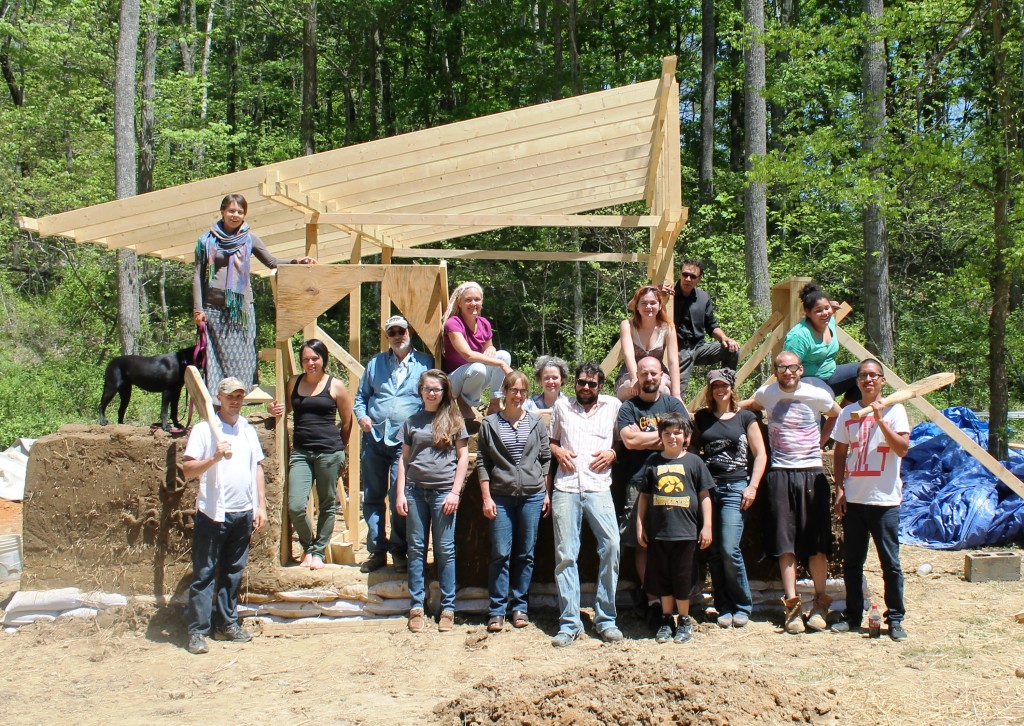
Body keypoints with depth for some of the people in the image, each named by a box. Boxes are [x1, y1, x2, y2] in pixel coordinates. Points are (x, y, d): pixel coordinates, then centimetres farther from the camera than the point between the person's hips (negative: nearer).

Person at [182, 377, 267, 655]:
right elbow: (187, 470, -8)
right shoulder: (204, 429, -3)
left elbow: (257, 467, 18)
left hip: (244, 513, 5)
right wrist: (215, 458, -22)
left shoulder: (248, 430, 15)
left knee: (233, 573, 12)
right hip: (213, 513, -5)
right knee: (204, 574, -2)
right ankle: (197, 631, 1)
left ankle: (227, 624, 21)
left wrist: (261, 505, 12)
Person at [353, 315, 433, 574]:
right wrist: (361, 416, 0)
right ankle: (377, 550, 15)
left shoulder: (425, 363, 7)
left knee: (400, 499, -4)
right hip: (374, 438, 4)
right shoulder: (375, 363, 16)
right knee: (372, 497, 5)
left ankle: (399, 551, 9)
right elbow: (361, 396, 20)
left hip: (406, 442, -3)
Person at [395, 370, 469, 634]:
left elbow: (463, 457, 2)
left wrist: (455, 492, -5)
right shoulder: (413, 421, 11)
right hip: (415, 490, 2)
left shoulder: (454, 420, 5)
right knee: (416, 548, 4)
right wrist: (400, 493, 4)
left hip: (443, 490, -2)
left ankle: (448, 608, 7)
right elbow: (404, 458, 12)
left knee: (445, 550, 1)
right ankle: (416, 606, 9)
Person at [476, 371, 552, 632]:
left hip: (532, 495, 2)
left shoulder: (537, 423, 8)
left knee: (526, 554, 6)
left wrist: (547, 494, 6)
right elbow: (482, 463, 3)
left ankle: (520, 606, 16)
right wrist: (486, 498, -3)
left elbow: (545, 459, 11)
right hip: (501, 496, -1)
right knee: (500, 554, -3)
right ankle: (497, 610, 5)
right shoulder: (489, 424, 4)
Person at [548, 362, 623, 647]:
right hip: (565, 488, 1)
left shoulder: (613, 405, 13)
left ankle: (605, 619, -2)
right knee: (565, 555, -3)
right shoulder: (561, 405, 16)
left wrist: (613, 453, -2)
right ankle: (569, 623, 4)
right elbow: (550, 440, 23)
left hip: (598, 487, -1)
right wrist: (557, 451, 3)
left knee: (611, 545, -15)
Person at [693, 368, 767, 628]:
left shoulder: (745, 417, 6)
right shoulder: (701, 418, 11)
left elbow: (760, 454, 6)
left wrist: (752, 487, -4)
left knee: (730, 549, -13)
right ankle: (724, 608, 13)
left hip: (735, 487, -3)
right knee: (713, 552, 2)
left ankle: (742, 607, 3)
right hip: (707, 487, 3)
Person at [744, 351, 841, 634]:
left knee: (817, 543, 1)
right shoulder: (766, 393, 5)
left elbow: (837, 416, 18)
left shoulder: (818, 396, -1)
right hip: (780, 474, 1)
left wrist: (821, 440, 8)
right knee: (785, 544, 0)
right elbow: (747, 406, 27)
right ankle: (791, 603, 4)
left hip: (812, 472, -1)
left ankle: (820, 602, 13)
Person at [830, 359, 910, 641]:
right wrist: (839, 488, 5)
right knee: (851, 561, 8)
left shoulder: (894, 410, -1)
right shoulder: (848, 414, 10)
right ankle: (852, 616, 18)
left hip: (884, 500, -4)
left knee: (890, 562, -3)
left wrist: (880, 419, -19)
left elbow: (902, 449, -12)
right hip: (853, 499, 4)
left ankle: (895, 619, 6)